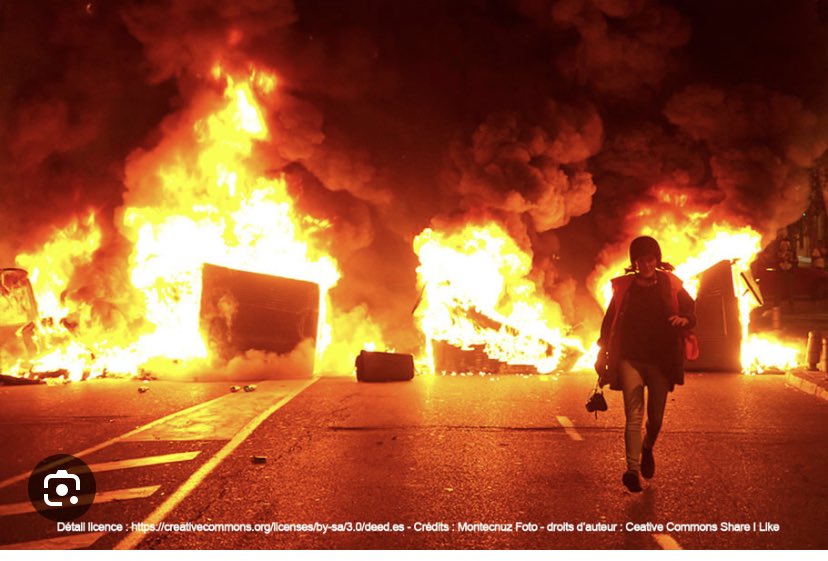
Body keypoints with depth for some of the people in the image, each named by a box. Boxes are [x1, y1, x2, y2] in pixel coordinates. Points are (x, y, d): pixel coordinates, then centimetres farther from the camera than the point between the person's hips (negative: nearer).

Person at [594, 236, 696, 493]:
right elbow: (609, 321, 9)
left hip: (662, 361, 1)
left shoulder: (671, 285, 5)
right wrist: (603, 355, 7)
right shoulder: (624, 287, 5)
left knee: (656, 417, 8)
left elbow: (691, 310, 7)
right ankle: (632, 469, -15)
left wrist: (684, 320, -18)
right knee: (634, 415, -12)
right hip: (630, 359, -1)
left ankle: (648, 449, 39)